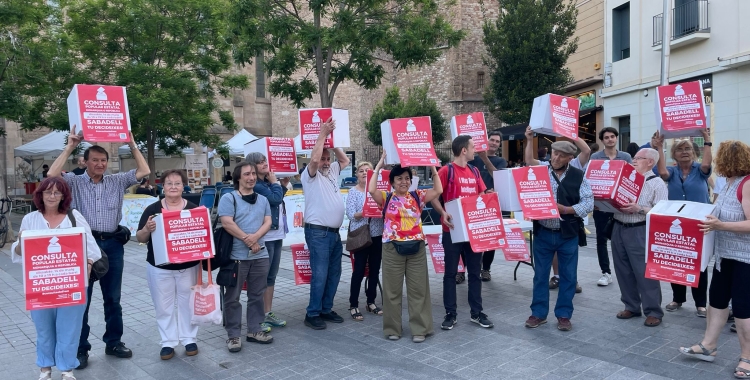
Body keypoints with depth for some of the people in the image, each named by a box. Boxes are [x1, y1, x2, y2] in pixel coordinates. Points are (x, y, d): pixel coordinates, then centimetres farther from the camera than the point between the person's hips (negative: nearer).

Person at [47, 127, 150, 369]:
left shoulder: (118, 181, 7)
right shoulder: (75, 182, 1)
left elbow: (144, 171, 1)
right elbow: (52, 175, -17)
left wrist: (132, 145, -1)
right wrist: (69, 147, -13)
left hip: (113, 244, 2)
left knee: (113, 298, 12)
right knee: (81, 298, 5)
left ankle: (113, 342, 26)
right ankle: (81, 348, 17)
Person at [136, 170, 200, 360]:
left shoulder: (193, 208, -1)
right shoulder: (153, 209, -2)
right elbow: (140, 238, -1)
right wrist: (147, 229, -21)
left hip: (188, 266, 0)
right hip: (159, 267, 0)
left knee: (188, 303, 10)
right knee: (164, 306, 8)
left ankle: (190, 339, 22)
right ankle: (168, 343, 19)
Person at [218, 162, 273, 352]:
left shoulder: (263, 200, 13)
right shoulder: (228, 198, -4)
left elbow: (268, 222, 4)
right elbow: (227, 223, -13)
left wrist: (255, 237, -15)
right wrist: (247, 240, -12)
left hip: (260, 256, 5)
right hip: (236, 256, -5)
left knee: (257, 295, 12)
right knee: (232, 297, 2)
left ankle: (254, 330, 24)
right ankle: (233, 335, 12)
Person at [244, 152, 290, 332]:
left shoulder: (268, 182, 13)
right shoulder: (255, 185, -15)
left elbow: (279, 201, 21)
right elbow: (275, 199, -22)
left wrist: (283, 185, 11)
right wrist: (275, 183, -6)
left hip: (276, 234, 9)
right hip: (264, 237, -9)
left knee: (271, 276, 14)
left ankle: (268, 313, 22)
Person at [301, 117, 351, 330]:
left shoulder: (332, 172, 17)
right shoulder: (310, 175, -4)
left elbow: (345, 160, 23)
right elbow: (314, 158, -21)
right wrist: (323, 134, -14)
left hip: (335, 232, 8)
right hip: (318, 232, -8)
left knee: (334, 273, 11)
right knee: (320, 274, -9)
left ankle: (326, 309, 21)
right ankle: (312, 314, 0)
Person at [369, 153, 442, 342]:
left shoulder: (418, 196, 8)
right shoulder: (386, 198, 2)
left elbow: (438, 190, -3)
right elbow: (371, 190, -15)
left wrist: (432, 167, -5)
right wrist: (379, 166, -11)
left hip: (416, 247, 2)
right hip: (392, 247, -2)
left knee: (418, 288, 6)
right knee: (393, 289, 6)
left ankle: (419, 328, 15)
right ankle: (393, 328, 18)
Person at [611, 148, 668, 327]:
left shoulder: (657, 184, -4)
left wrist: (639, 209, -26)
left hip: (640, 232, -6)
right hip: (619, 229, 7)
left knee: (645, 273, -1)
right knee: (623, 271, 12)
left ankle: (653, 312, 10)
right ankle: (631, 306, 24)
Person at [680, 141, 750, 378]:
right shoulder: (730, 184, 10)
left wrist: (720, 225, -33)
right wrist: (712, 222, 11)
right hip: (725, 254, 9)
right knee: (717, 298, 13)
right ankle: (708, 346, 24)